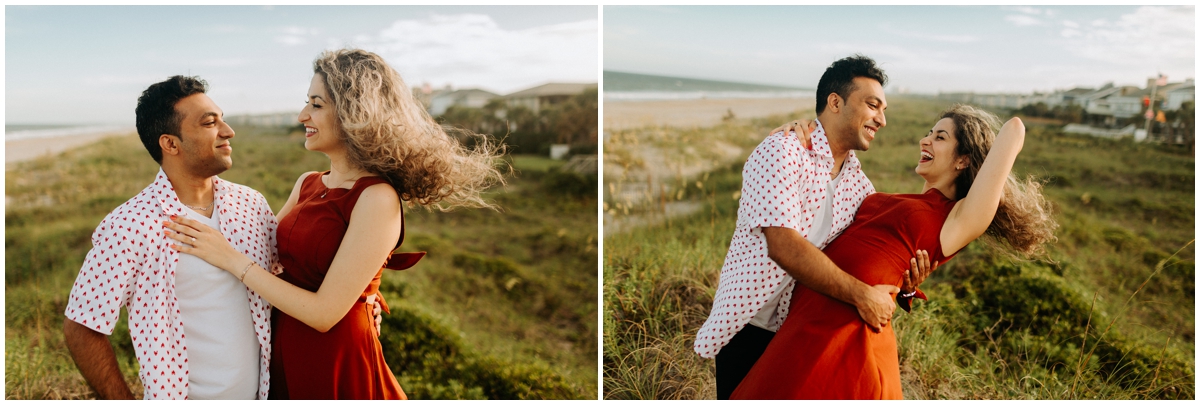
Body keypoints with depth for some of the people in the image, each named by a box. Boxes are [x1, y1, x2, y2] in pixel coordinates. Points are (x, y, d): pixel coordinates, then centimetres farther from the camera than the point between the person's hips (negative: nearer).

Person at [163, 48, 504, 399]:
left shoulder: (377, 199, -21)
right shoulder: (307, 184, 2)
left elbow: (323, 313, -23)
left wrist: (232, 259, -19)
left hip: (338, 368, -6)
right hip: (287, 355, 7)